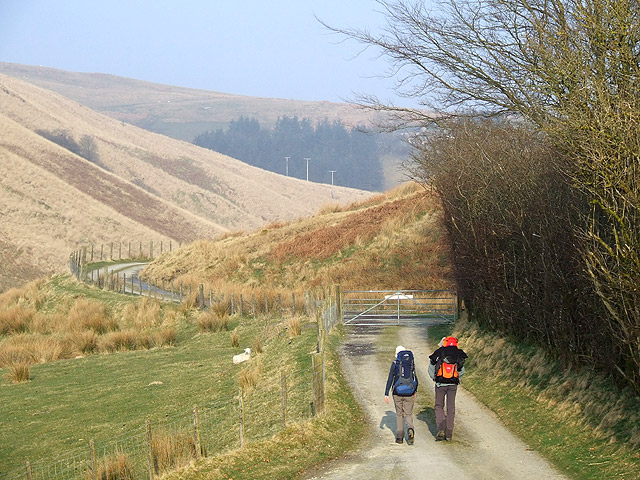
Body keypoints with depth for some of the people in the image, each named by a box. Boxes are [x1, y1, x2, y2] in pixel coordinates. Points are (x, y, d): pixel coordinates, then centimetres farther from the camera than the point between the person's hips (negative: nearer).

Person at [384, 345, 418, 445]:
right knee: (408, 414, 8)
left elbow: (390, 379, -7)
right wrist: (415, 391, 27)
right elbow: (416, 379, 10)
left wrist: (386, 394, -4)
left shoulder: (395, 364, -4)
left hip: (398, 393, -1)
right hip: (409, 394, 1)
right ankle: (410, 429, -21)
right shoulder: (412, 364, 3)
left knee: (399, 414, 13)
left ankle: (399, 436, 12)